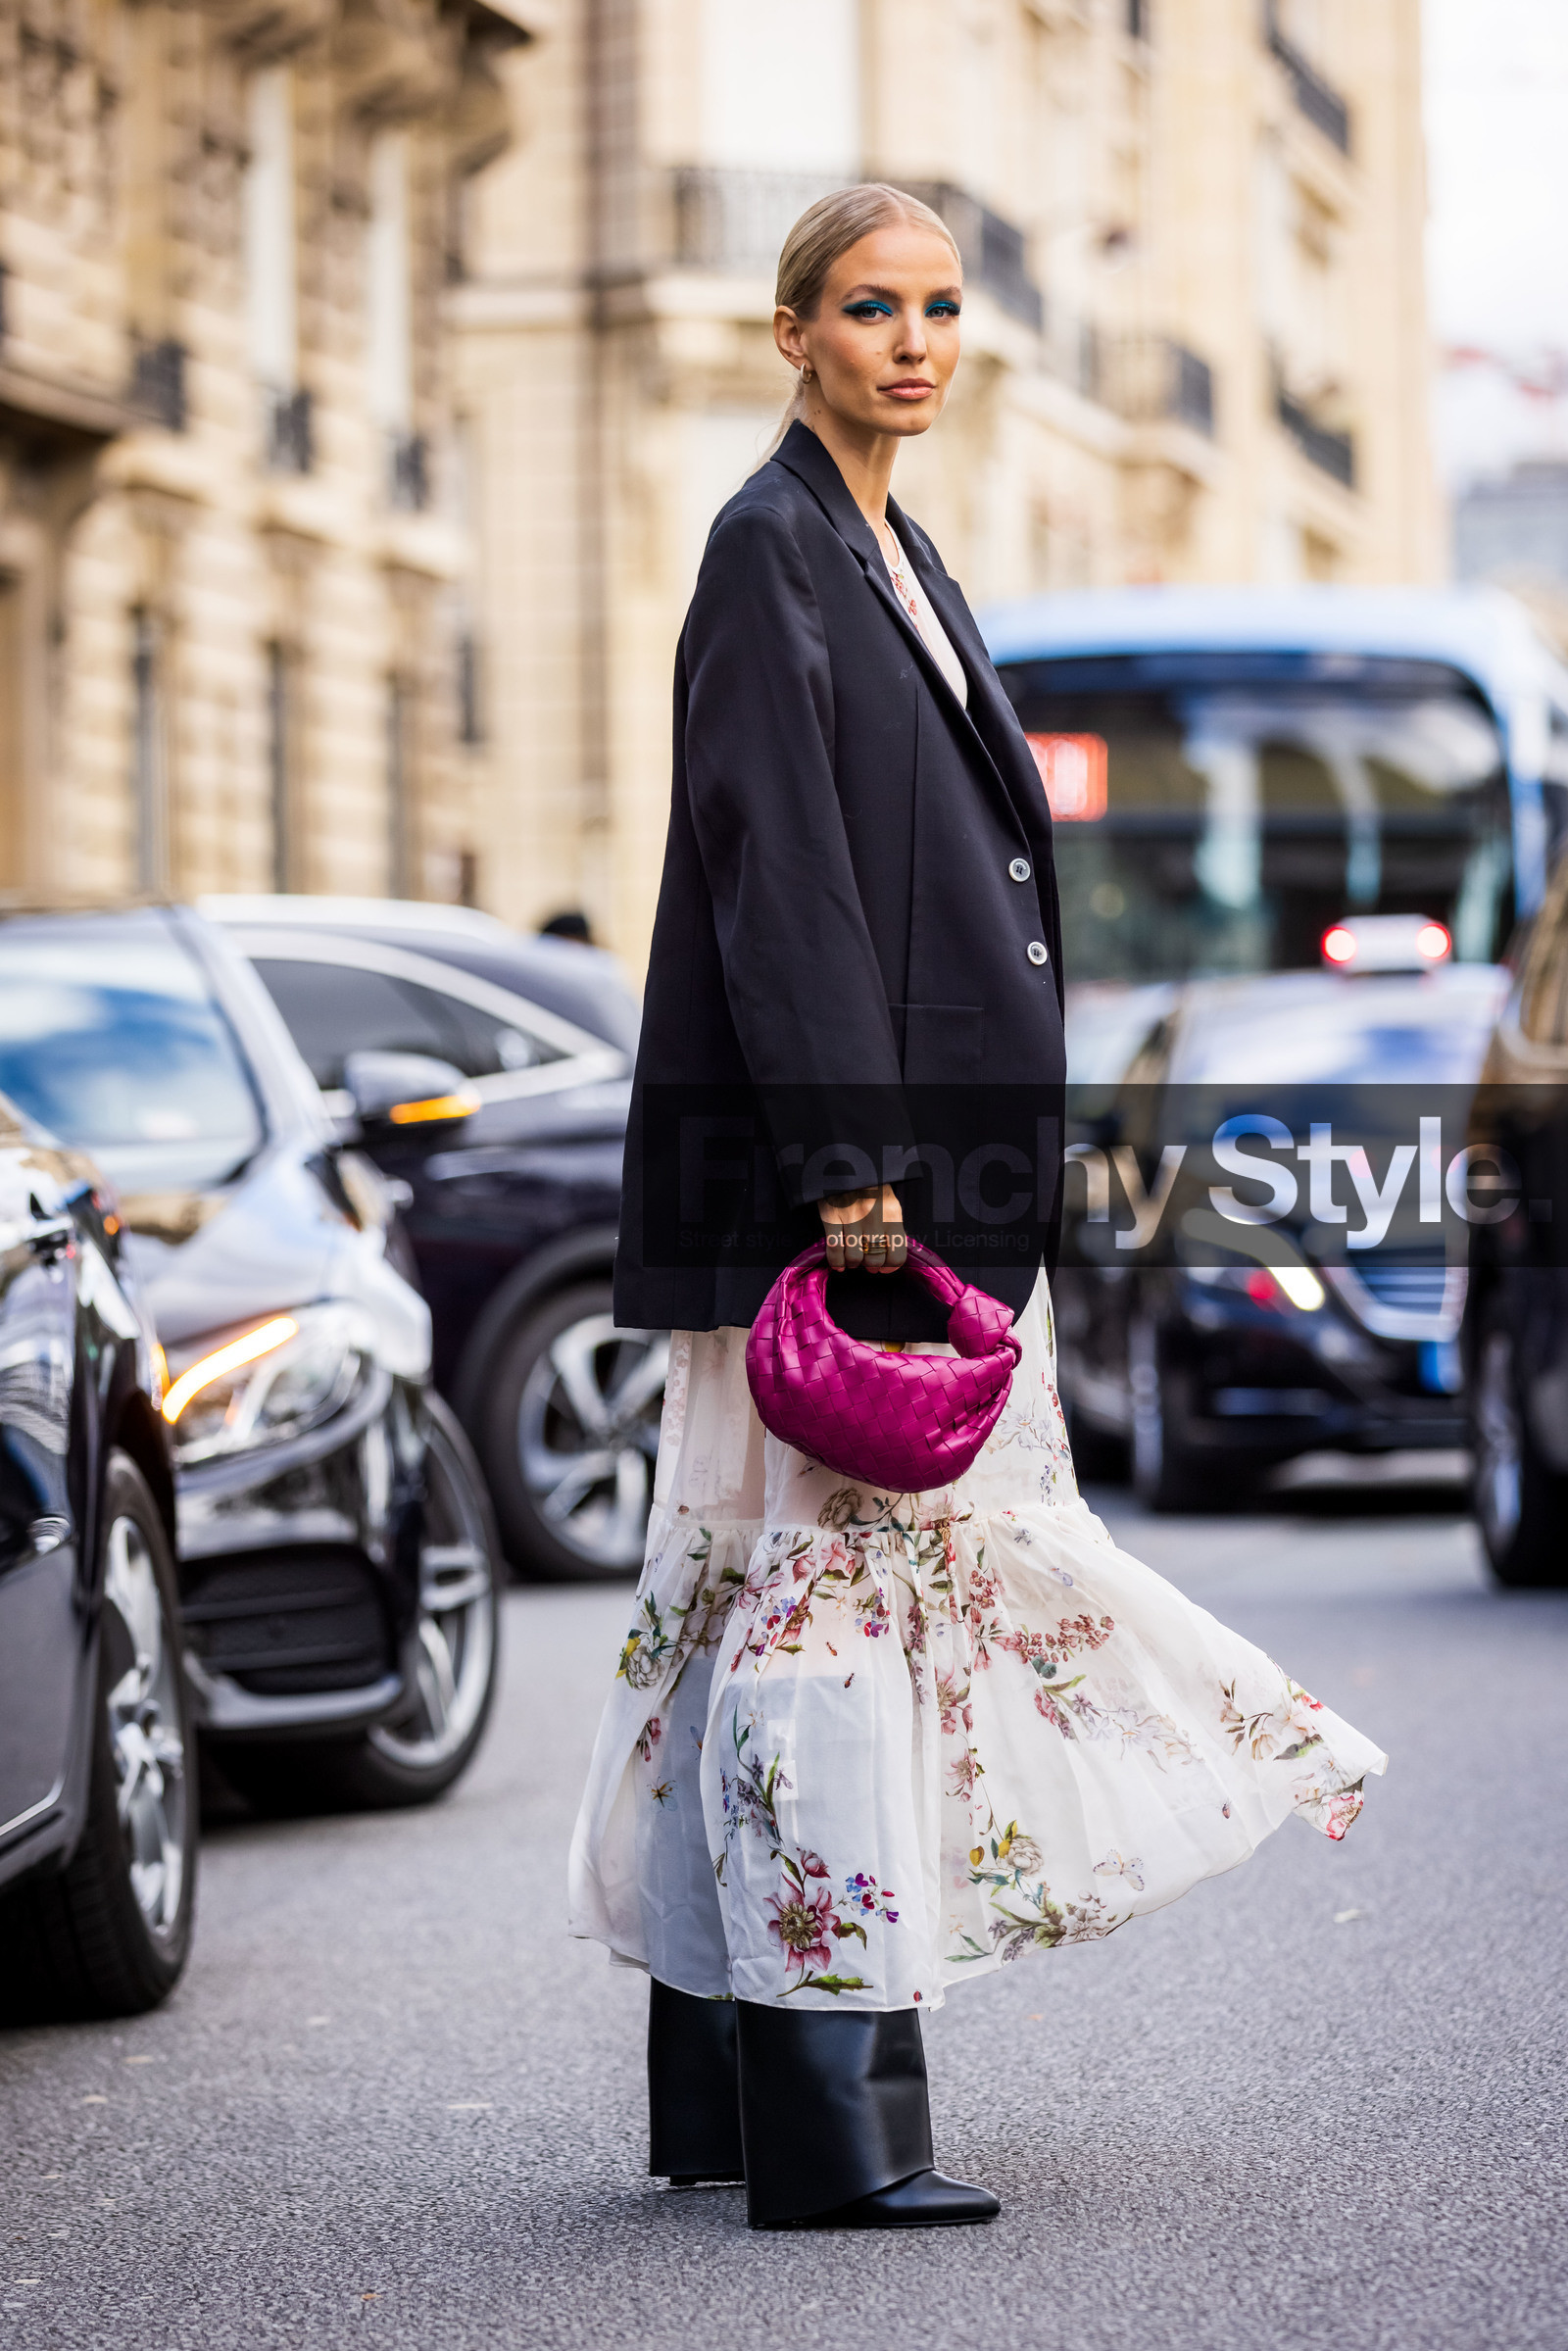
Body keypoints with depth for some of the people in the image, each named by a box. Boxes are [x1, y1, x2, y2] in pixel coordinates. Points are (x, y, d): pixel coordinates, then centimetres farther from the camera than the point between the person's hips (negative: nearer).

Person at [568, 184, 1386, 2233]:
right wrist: (847, 1161, -22)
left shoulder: (891, 557, 19)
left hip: (921, 1139, 10)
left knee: (780, 1577, 11)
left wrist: (963, 1171, 21)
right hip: (837, 1157, -10)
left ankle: (734, 2086, 17)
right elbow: (774, 866, -17)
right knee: (831, 1567, -9)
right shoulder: (771, 547, -10)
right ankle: (821, 2121, -7)